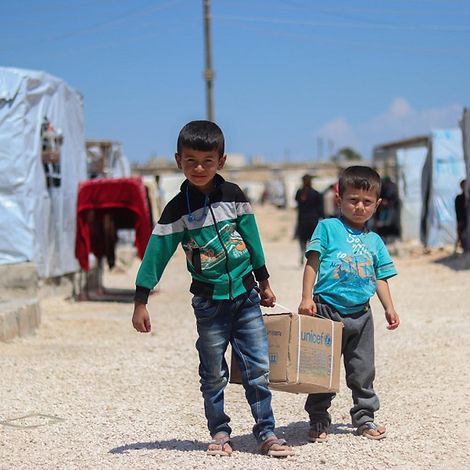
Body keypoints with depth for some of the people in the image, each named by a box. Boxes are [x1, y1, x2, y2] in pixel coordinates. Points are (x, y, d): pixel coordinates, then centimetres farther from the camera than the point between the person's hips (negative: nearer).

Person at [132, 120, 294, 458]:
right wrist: (140, 303, -6)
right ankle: (220, 433, 19)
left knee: (258, 369, 1)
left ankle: (266, 433, 8)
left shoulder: (234, 196, 2)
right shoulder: (178, 209, -5)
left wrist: (264, 284, 17)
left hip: (246, 296, 2)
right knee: (213, 374, 6)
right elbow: (156, 255, -4)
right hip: (210, 302, -1)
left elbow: (251, 240, 11)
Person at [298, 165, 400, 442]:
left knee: (363, 370, 11)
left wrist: (389, 308, 4)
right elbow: (312, 263, -5)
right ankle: (319, 420, 16)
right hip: (327, 311, -4)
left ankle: (365, 417, 25)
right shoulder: (328, 228, -2)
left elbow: (380, 277, 14)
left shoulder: (374, 241, 12)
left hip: (360, 314, 4)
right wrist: (307, 298, -13)